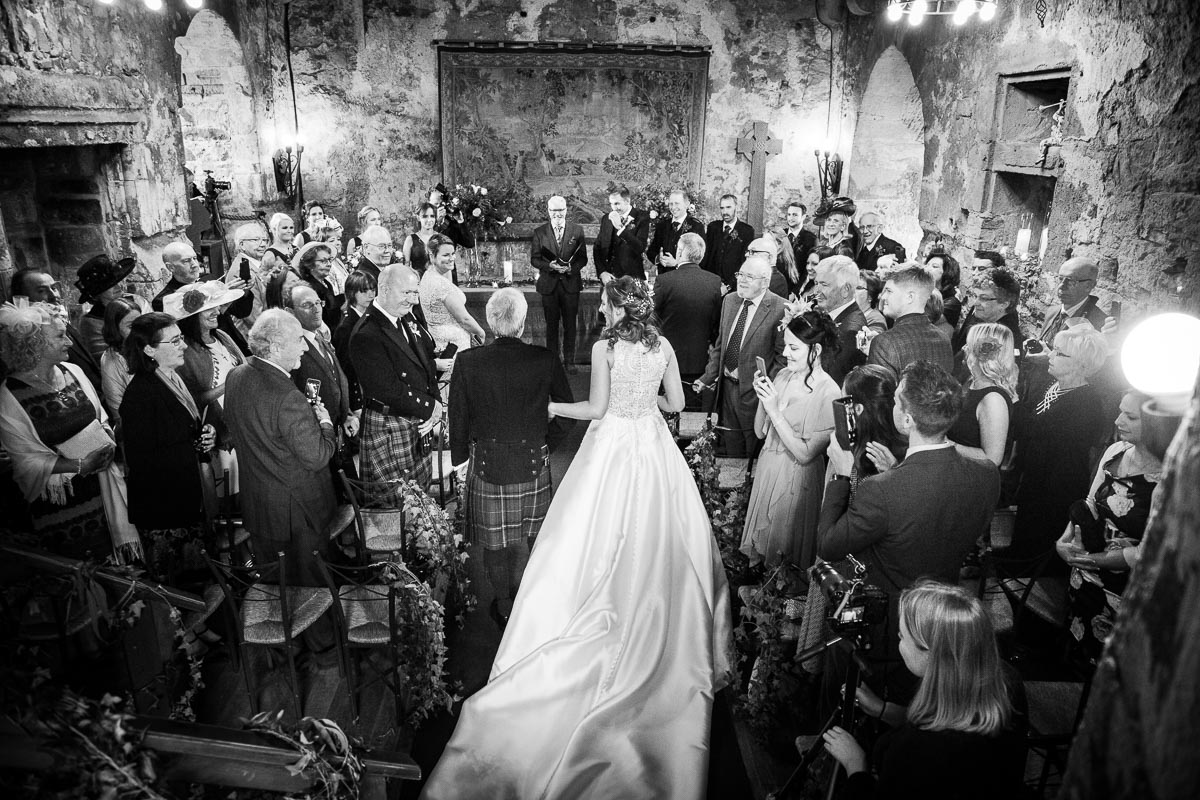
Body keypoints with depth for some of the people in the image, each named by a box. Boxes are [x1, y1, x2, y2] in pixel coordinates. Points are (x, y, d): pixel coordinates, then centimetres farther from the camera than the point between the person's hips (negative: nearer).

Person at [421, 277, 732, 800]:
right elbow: (676, 403, 4)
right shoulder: (663, 346, 0)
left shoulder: (604, 347, -12)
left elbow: (597, 408, -12)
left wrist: (553, 408, 1)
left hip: (613, 449, -4)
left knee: (606, 541, 8)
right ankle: (662, 631, 28)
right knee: (658, 541, 15)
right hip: (653, 449, 5)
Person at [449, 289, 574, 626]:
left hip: (486, 464, 0)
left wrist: (461, 458, 11)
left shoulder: (467, 363, -14)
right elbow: (567, 414, -4)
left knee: (495, 541, 17)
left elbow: (458, 420, -5)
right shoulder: (545, 360, -13)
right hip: (532, 463, 1)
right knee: (525, 538, 20)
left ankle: (504, 608, 33)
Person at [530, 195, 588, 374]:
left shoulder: (577, 230, 2)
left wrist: (571, 268, -18)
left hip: (571, 283, 0)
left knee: (570, 324, 6)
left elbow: (583, 258, 2)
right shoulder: (539, 232, 2)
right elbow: (534, 259, 1)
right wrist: (549, 266, -18)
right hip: (548, 285, 0)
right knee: (551, 324, 9)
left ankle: (569, 360, 17)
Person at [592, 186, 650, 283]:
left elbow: (640, 248, -16)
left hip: (632, 278, -4)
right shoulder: (606, 218, 10)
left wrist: (621, 228, -23)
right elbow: (597, 248, 12)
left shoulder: (641, 217, -4)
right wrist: (602, 272, -2)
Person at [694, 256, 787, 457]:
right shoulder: (729, 300, 6)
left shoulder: (780, 308, -15)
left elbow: (782, 355, -13)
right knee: (731, 444, 19)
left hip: (754, 389, -6)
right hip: (727, 385, 6)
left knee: (755, 446, 12)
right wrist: (709, 376, 6)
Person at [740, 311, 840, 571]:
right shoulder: (783, 375, -2)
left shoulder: (828, 393, -20)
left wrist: (775, 412, -24)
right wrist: (762, 399, -13)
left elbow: (806, 454, -21)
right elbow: (760, 432, 4)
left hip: (797, 478, -6)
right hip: (767, 468, 6)